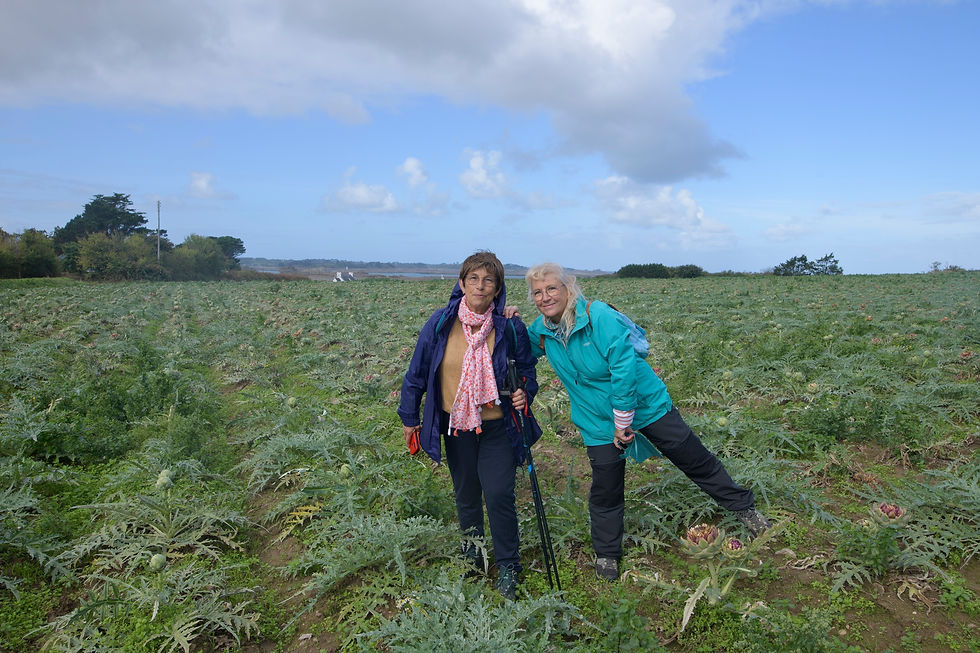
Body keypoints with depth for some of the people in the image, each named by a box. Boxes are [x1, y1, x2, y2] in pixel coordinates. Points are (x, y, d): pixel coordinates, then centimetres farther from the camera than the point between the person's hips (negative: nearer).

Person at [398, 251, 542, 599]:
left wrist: (524, 394, -17)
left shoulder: (510, 328, -10)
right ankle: (471, 554, 41)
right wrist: (409, 417, 6)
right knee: (466, 494, 17)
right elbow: (417, 372, 2)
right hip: (456, 426, 2)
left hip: (498, 427, -2)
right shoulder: (441, 323, -8)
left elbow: (527, 370, 5)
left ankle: (508, 565, 19)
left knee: (499, 495, -6)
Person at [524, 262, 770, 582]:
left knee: (696, 460, 7)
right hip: (599, 422, 4)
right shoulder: (540, 331, -3)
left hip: (645, 404, -3)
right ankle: (606, 554, 31)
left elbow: (624, 368, -24)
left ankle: (745, 508, 29)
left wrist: (622, 422, -19)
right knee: (605, 492, 8)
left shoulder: (598, 315, -21)